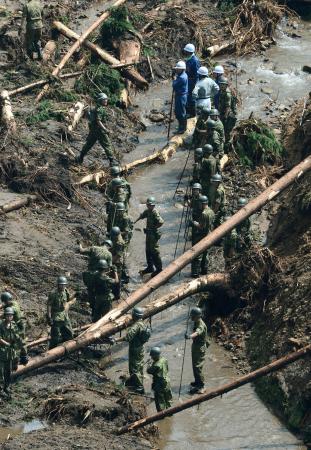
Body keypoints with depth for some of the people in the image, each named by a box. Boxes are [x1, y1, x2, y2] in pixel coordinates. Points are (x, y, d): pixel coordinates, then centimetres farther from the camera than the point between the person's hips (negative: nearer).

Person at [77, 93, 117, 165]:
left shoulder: (96, 108, 12)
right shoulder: (99, 109, -19)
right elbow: (98, 121, -26)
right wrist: (105, 129, -29)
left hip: (92, 129, 10)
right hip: (99, 130, -10)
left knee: (89, 144, 19)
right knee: (107, 145, -4)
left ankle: (80, 158, 27)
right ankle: (112, 161, -2)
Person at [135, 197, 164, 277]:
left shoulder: (155, 213, -21)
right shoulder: (148, 211, 7)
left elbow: (161, 222, -31)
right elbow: (142, 216, 25)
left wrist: (153, 228, -22)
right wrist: (135, 221, 15)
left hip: (153, 235, -10)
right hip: (149, 234, 10)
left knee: (155, 252, -4)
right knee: (148, 251, 18)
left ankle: (159, 269, 4)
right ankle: (150, 267, 30)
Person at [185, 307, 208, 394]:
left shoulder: (201, 325, -28)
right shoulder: (196, 323, 2)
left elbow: (197, 332, -52)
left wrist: (190, 336, -71)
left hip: (200, 347, -10)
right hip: (195, 345, 10)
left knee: (198, 367, -9)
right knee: (195, 365, 21)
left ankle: (200, 387, -4)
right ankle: (197, 381, 37)